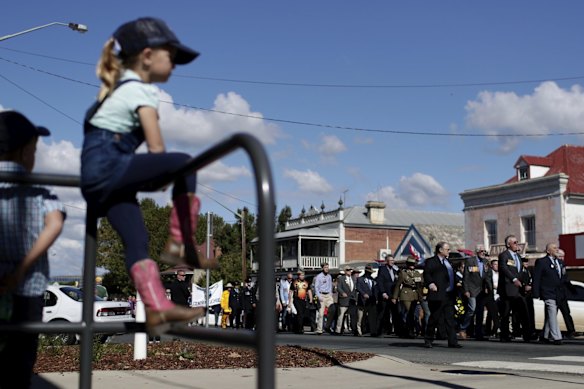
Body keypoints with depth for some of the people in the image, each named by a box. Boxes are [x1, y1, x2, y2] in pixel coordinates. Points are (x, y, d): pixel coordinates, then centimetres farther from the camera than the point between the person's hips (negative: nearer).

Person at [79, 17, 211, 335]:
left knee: (136, 240, 2)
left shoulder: (121, 87, 25)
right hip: (108, 166, -10)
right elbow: (156, 148, -9)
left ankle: (157, 309, -4)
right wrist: (163, 176, 11)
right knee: (183, 164, -14)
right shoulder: (141, 90, -4)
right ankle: (179, 245, -12)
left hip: (96, 176, 10)